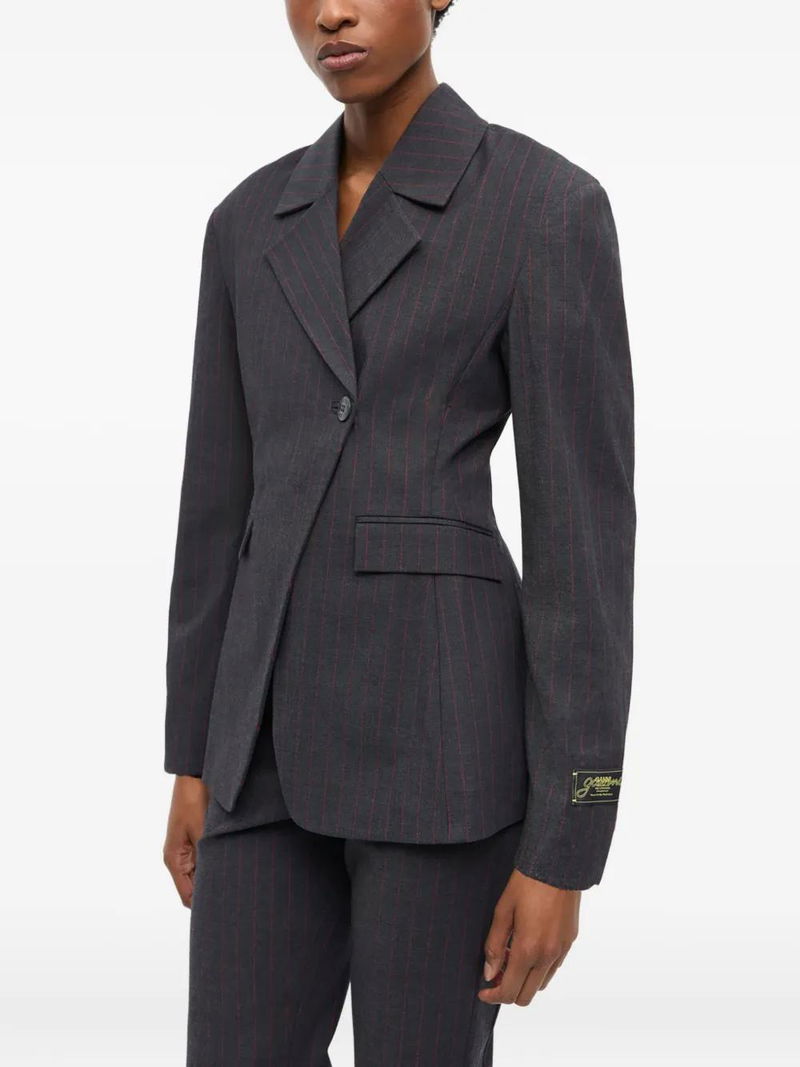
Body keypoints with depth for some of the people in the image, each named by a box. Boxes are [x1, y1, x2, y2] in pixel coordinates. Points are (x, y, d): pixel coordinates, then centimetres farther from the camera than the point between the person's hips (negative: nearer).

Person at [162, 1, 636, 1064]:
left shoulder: (553, 206, -6)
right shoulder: (253, 221, 13)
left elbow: (585, 526, -10)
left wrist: (564, 849, -12)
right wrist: (193, 756, 15)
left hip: (447, 721, -6)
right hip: (282, 730, 6)